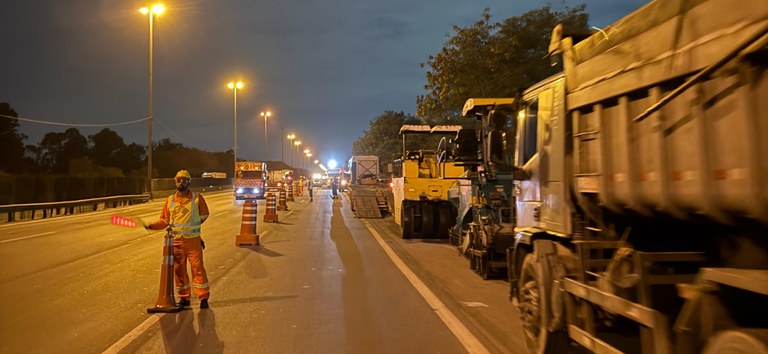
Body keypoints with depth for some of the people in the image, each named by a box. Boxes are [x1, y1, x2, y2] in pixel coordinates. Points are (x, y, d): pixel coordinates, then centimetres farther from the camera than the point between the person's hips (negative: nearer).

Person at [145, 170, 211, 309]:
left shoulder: (197, 198, -2)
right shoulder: (170, 200, 5)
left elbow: (204, 215, 9)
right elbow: (164, 220, 5)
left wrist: (191, 225, 3)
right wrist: (151, 226, -10)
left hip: (193, 240, -3)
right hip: (176, 241, 3)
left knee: (198, 268, -3)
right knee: (178, 270, 9)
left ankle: (203, 297, 4)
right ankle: (184, 298, 21)